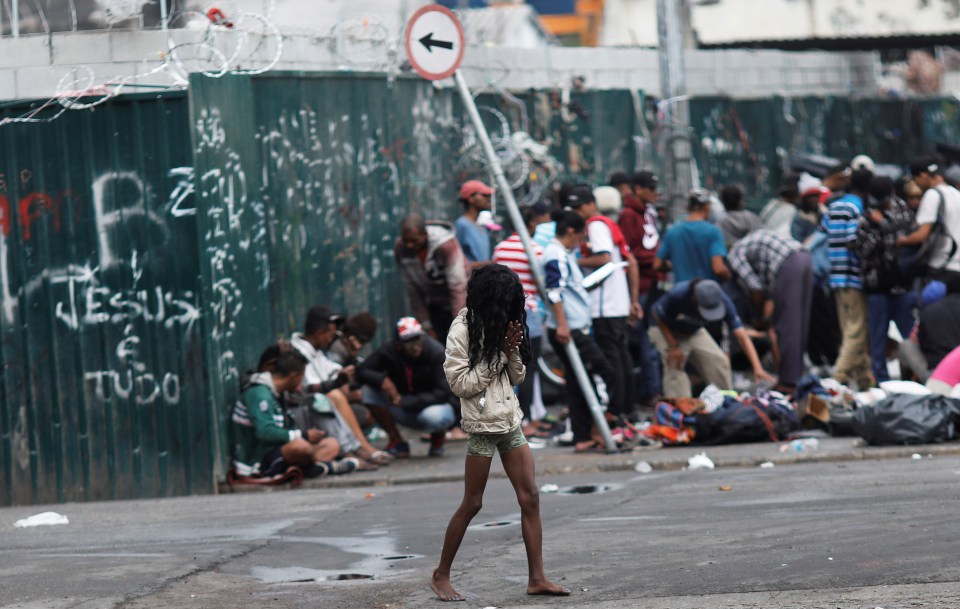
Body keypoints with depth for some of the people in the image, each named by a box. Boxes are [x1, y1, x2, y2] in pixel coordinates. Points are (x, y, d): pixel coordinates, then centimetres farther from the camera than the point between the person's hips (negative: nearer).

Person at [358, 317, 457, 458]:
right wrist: (382, 379, -32)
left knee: (434, 416, -39)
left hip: (433, 405, -3)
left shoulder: (436, 352, -23)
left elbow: (443, 393, -24)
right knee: (370, 390, -20)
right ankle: (397, 442, -8)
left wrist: (405, 402, -29)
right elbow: (362, 371, -10)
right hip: (404, 412, 3)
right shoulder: (389, 351, -15)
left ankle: (438, 436, 1)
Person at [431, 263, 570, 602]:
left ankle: (536, 578, -1)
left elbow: (517, 377, 11)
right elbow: (461, 383, -15)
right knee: (472, 504, -1)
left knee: (530, 498, -1)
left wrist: (512, 351, -8)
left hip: (510, 421, 7)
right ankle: (441, 576, 11)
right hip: (482, 424, -7)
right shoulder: (463, 330, -11)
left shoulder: (500, 326, 9)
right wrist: (500, 353, -16)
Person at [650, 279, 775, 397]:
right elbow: (658, 316, -18)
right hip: (667, 330, -3)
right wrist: (673, 346, -23)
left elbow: (742, 336, -29)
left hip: (694, 333, 3)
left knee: (718, 361, -11)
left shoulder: (723, 301, -29)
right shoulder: (677, 296, -38)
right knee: (675, 366, -25)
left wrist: (757, 368, -38)